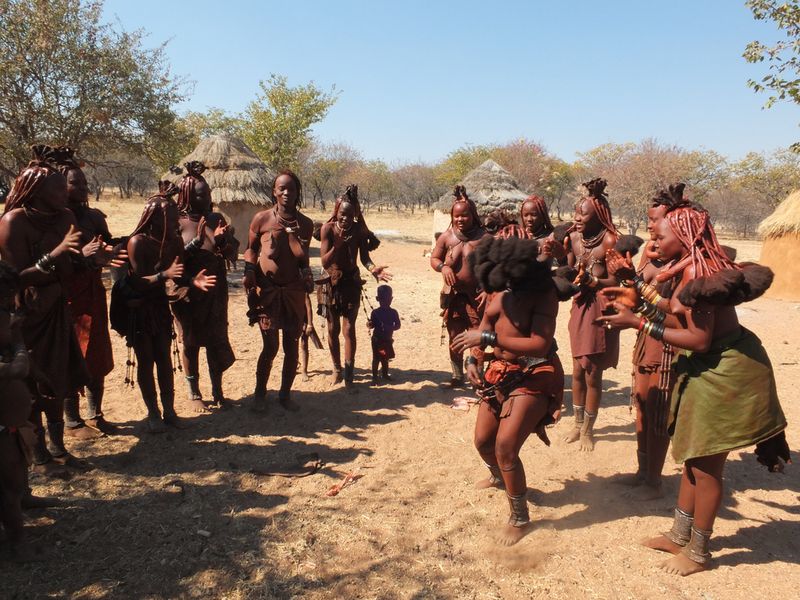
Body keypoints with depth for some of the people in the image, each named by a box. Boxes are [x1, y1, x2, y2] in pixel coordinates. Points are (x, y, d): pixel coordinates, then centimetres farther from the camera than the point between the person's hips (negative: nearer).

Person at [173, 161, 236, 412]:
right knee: (190, 342, 7)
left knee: (217, 340, 9)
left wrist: (223, 241, -14)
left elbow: (232, 249, 6)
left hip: (215, 292, 4)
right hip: (188, 293, -4)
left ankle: (217, 391, 22)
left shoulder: (216, 218, 4)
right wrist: (195, 243, -26)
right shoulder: (177, 222, -8)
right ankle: (194, 394, 20)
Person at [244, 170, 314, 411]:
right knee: (270, 346, -3)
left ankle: (285, 394, 25)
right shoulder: (262, 219, -4)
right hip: (267, 290, -3)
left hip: (294, 291, 3)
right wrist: (249, 272, -7)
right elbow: (251, 248, 8)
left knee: (291, 346, 7)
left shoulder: (306, 224, 3)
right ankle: (260, 394, 19)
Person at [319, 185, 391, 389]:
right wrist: (339, 244, -35)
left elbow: (364, 258, -13)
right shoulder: (328, 228, -16)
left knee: (349, 329, -4)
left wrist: (373, 269, -35)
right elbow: (325, 262, -20)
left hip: (352, 282, 0)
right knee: (333, 329, 10)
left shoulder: (359, 230, -12)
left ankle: (348, 374, 0)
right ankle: (337, 369, 26)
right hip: (332, 282, 0)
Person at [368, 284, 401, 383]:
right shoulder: (375, 312, -6)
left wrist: (389, 328, -21)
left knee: (385, 358, 14)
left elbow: (398, 325, -3)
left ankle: (385, 374, 30)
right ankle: (374, 376, 9)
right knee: (376, 358, 1)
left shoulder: (393, 312, -3)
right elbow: (372, 325, -3)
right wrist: (369, 324, -26)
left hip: (388, 339, 2)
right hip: (377, 339, -2)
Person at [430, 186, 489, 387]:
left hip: (475, 296, -3)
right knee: (454, 338, 13)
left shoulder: (483, 237, -7)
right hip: (453, 295, 3)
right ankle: (457, 376, 28)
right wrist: (443, 267, -13)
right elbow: (434, 258, 9)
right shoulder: (447, 237, 1)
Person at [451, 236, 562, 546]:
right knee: (483, 440, 15)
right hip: (500, 371, 7)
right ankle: (498, 476, 50)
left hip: (534, 375, -7)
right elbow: (484, 326, 10)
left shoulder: (543, 292, -21)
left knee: (505, 447, -14)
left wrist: (487, 338, -31)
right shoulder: (500, 289, -2)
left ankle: (520, 518, 9)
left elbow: (540, 345, -30)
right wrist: (471, 360, -5)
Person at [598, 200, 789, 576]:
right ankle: (680, 536, 34)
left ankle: (698, 553, 22)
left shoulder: (697, 273, -24)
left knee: (705, 466, 4)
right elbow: (680, 316, 10)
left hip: (725, 371, -10)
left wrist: (637, 322, -23)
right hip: (711, 368, 11)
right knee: (693, 458, 19)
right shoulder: (691, 269, 7)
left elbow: (699, 340, -27)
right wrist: (639, 297, 11)